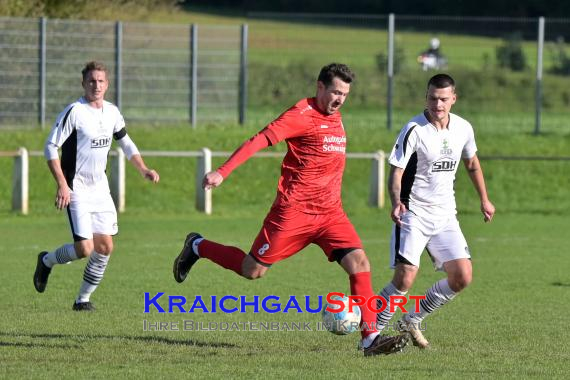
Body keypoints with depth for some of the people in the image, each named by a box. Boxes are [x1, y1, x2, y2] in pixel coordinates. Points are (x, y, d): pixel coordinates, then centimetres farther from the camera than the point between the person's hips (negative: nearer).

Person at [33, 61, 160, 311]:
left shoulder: (112, 112, 6)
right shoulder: (74, 112, -14)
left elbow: (126, 143, 23)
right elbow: (51, 147, -14)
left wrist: (143, 170, 11)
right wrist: (62, 184, -21)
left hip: (100, 188, 6)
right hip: (77, 190, -6)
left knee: (105, 247, 1)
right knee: (85, 248, -14)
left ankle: (83, 298, 16)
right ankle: (46, 261, 16)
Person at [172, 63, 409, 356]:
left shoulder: (335, 117, 13)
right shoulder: (302, 114, -12)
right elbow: (259, 140, -18)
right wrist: (222, 172, -27)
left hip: (330, 214, 6)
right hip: (294, 211, -6)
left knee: (359, 263, -12)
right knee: (253, 270, 3)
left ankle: (371, 339, -13)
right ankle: (198, 247, 29)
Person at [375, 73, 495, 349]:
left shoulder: (463, 129, 3)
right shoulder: (414, 130, -14)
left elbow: (472, 163, 22)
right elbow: (396, 171, -16)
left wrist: (484, 200, 26)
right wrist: (396, 202, -34)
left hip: (445, 215, 6)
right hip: (414, 214, -6)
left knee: (462, 277, -5)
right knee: (406, 276, -19)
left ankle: (412, 322, 13)